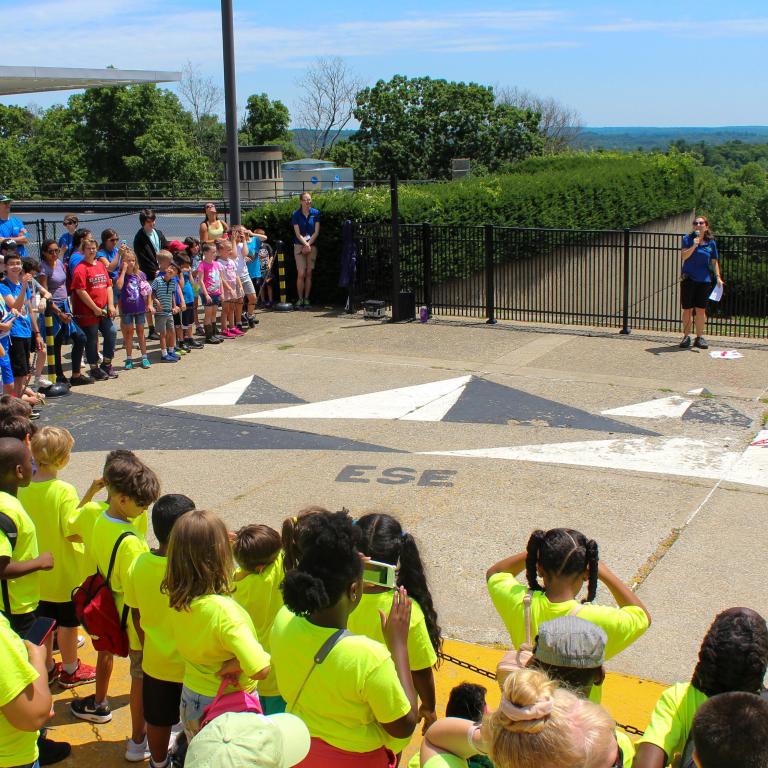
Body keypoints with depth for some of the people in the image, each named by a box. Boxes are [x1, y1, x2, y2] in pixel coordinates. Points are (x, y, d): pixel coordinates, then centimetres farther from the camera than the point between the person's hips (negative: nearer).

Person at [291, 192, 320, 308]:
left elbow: (316, 232, -1)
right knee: (301, 274, -9)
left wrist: (308, 244, -10)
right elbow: (298, 234, -6)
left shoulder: (316, 213, 2)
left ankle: (306, 298, 11)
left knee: (309, 273, 3)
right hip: (299, 246, -2)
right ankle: (300, 299, -1)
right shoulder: (296, 214, -3)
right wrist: (306, 244, -17)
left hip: (312, 246, 2)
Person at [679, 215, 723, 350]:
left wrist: (718, 277, 2)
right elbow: (684, 256, -12)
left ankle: (699, 337, 12)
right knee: (688, 309, 2)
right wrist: (694, 245, -24)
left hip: (704, 280, 2)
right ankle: (686, 336, 12)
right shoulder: (688, 239, 0)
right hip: (688, 278, -2)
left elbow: (714, 262, 11)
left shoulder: (711, 243, 6)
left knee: (701, 309, 4)